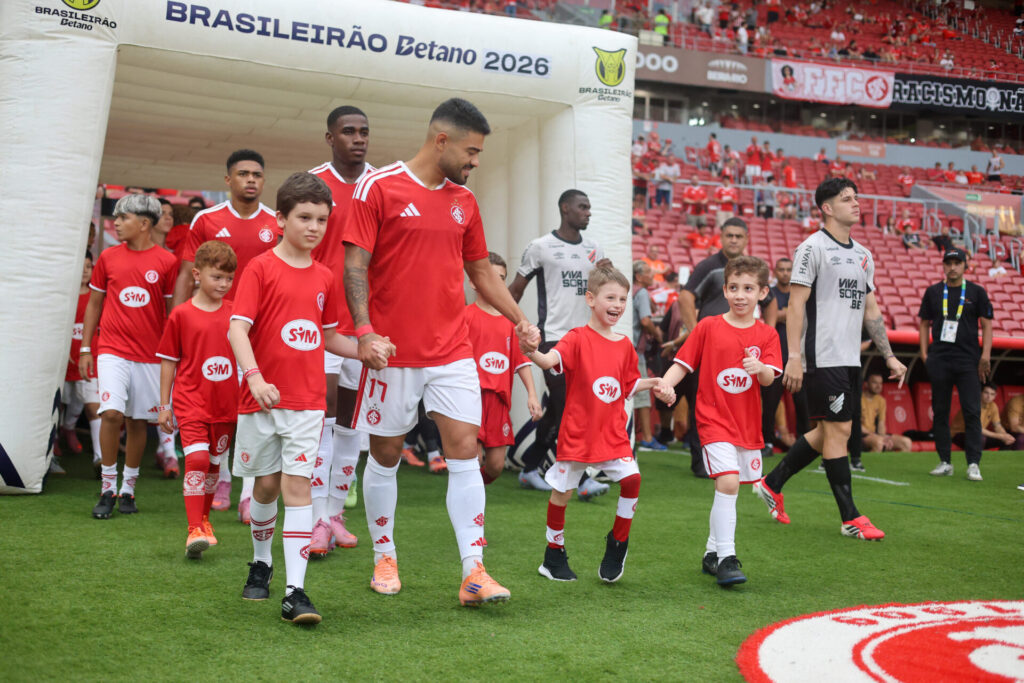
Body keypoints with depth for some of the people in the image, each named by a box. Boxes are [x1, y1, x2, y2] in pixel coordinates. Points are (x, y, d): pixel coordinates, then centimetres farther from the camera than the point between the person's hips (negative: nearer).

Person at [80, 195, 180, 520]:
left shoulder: (167, 261, 0)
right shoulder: (108, 257, 5)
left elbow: (173, 311, 6)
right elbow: (94, 304, 13)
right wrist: (85, 349, 9)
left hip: (149, 355, 0)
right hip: (112, 350, 0)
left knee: (138, 420, 6)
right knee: (111, 413, -14)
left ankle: (128, 489, 21)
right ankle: (107, 488, 0)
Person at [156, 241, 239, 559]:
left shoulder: (234, 314, 5)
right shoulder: (181, 314, -2)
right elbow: (169, 361, 4)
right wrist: (164, 405, 3)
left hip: (226, 403, 3)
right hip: (191, 401, -3)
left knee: (214, 463, 13)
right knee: (196, 459, -16)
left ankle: (204, 518, 31)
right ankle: (194, 530, -16)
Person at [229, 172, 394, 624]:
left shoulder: (325, 279, 8)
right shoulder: (260, 269, -4)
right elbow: (237, 329, -12)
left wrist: (364, 349, 1)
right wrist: (255, 376, -26)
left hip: (307, 401, 2)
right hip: (262, 398, -2)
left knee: (298, 486, -6)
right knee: (266, 484, 11)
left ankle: (295, 592, -9)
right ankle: (261, 563, 37)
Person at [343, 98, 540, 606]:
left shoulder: (464, 201, 12)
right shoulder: (378, 188, -5)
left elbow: (482, 271, 20)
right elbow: (355, 265, -9)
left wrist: (519, 320, 10)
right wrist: (364, 330, -20)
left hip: (452, 351, 4)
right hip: (393, 351, -4)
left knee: (465, 451, -4)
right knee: (385, 454, 7)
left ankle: (474, 573, -2)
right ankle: (384, 559, 26)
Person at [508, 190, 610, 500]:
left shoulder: (594, 250, 13)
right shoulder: (541, 247, -2)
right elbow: (515, 289, 4)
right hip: (553, 337, -6)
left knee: (556, 410, 12)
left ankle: (529, 468, 24)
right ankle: (582, 480, -13)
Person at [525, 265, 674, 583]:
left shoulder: (624, 345, 9)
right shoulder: (577, 338, -8)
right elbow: (551, 361, -27)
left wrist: (652, 383, 4)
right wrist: (532, 353, -47)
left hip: (613, 431, 4)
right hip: (577, 430, -4)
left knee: (632, 478, -12)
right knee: (562, 490, 4)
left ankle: (617, 544, 10)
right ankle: (554, 554, 23)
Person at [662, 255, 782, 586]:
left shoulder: (766, 335, 2)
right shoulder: (708, 327, -1)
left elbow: (769, 378, -9)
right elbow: (682, 364, 0)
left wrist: (760, 369, -31)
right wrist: (664, 385, -18)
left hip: (748, 424, 4)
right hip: (714, 419, -3)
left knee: (729, 487, 13)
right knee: (728, 482, -19)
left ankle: (712, 553, 30)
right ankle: (726, 558, -13)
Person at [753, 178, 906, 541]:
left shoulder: (863, 255, 17)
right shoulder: (812, 248, -7)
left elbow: (871, 310, 20)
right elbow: (795, 305, -11)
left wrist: (889, 356, 15)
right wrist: (793, 357, -17)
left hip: (851, 359, 8)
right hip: (824, 357, -8)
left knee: (828, 432, 11)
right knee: (838, 431, -4)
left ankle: (772, 484, 25)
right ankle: (851, 518, 3)